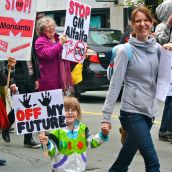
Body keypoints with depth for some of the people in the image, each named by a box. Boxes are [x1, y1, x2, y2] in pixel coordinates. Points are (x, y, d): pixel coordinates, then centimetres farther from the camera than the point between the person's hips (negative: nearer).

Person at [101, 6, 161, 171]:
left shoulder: (157, 48, 7)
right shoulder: (126, 51, -8)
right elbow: (115, 85, -9)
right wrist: (106, 117, -13)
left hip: (149, 111, 5)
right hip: (132, 111, -5)